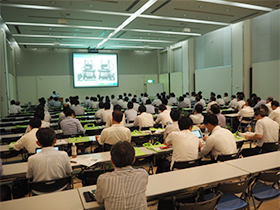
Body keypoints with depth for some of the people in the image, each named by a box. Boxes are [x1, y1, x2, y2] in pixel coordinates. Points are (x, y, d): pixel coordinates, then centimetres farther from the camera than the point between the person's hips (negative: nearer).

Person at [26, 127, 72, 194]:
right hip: (60, 189, 0)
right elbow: (68, 173, -3)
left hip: (40, 193, 0)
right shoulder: (63, 155, -19)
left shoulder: (32, 159, -19)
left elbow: (29, 177, -1)